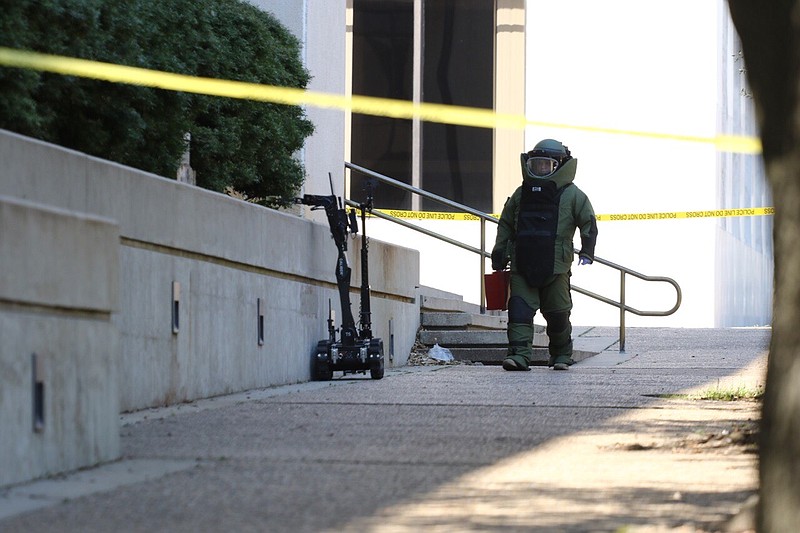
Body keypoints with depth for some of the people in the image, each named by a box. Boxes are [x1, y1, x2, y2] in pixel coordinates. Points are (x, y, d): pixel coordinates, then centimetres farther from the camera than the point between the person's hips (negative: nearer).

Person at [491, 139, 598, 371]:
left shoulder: (572, 195, 1)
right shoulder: (521, 194, 12)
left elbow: (588, 223, 4)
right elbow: (506, 224, 21)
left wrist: (586, 252, -5)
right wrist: (499, 255, 18)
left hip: (556, 267, -2)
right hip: (522, 267, 2)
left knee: (558, 314, 7)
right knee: (519, 310, -12)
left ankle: (561, 354, 25)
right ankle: (519, 354, -18)